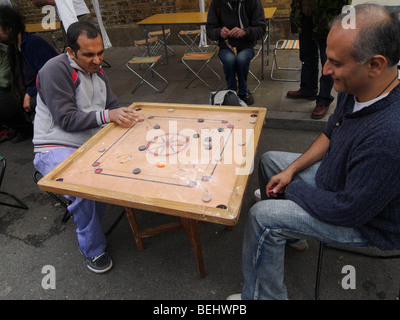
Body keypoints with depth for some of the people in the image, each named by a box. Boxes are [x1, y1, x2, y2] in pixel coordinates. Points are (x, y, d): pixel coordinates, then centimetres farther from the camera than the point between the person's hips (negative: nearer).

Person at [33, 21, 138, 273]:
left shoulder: (96, 70, 11)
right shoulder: (55, 70, -13)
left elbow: (112, 104, 13)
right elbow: (67, 119, -19)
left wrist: (124, 115, -10)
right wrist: (107, 115, -30)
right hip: (56, 148, -7)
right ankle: (93, 249, -7)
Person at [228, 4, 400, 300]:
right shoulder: (355, 89, -12)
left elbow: (349, 210, -32)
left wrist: (292, 189, -16)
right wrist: (292, 170, -2)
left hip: (366, 221, -9)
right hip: (334, 176, 9)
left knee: (263, 217, -21)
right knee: (270, 160, 15)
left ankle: (263, 295, 5)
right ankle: (290, 235, 33)